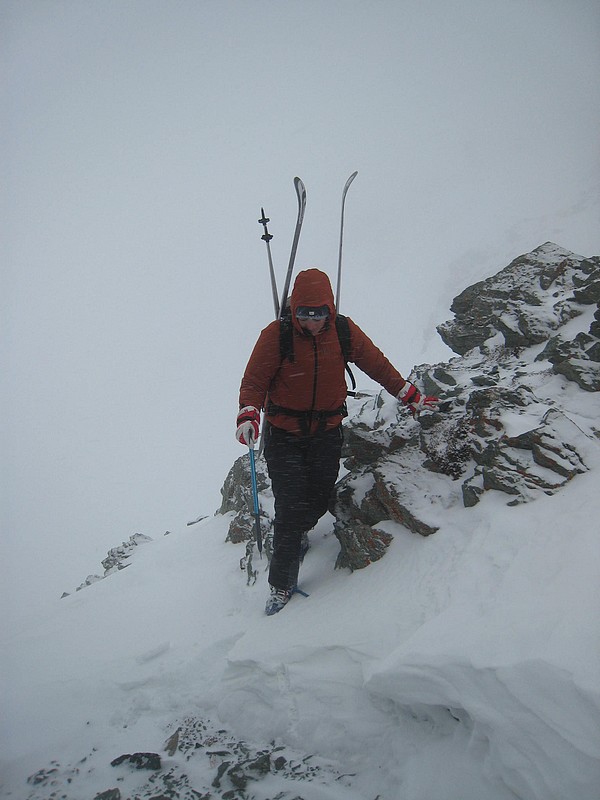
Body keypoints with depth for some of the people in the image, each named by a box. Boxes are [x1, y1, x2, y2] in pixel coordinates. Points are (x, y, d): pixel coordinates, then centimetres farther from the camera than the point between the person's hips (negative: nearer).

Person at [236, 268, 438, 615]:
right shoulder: (276, 335, -16)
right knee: (291, 507, -8)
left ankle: (300, 532, 48)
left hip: (327, 433, 3)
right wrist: (248, 415, -31)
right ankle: (281, 584, 8)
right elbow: (254, 381, -13)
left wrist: (411, 396, 10)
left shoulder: (344, 331, -6)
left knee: (319, 501, 10)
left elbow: (377, 364, 6)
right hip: (284, 436, -3)